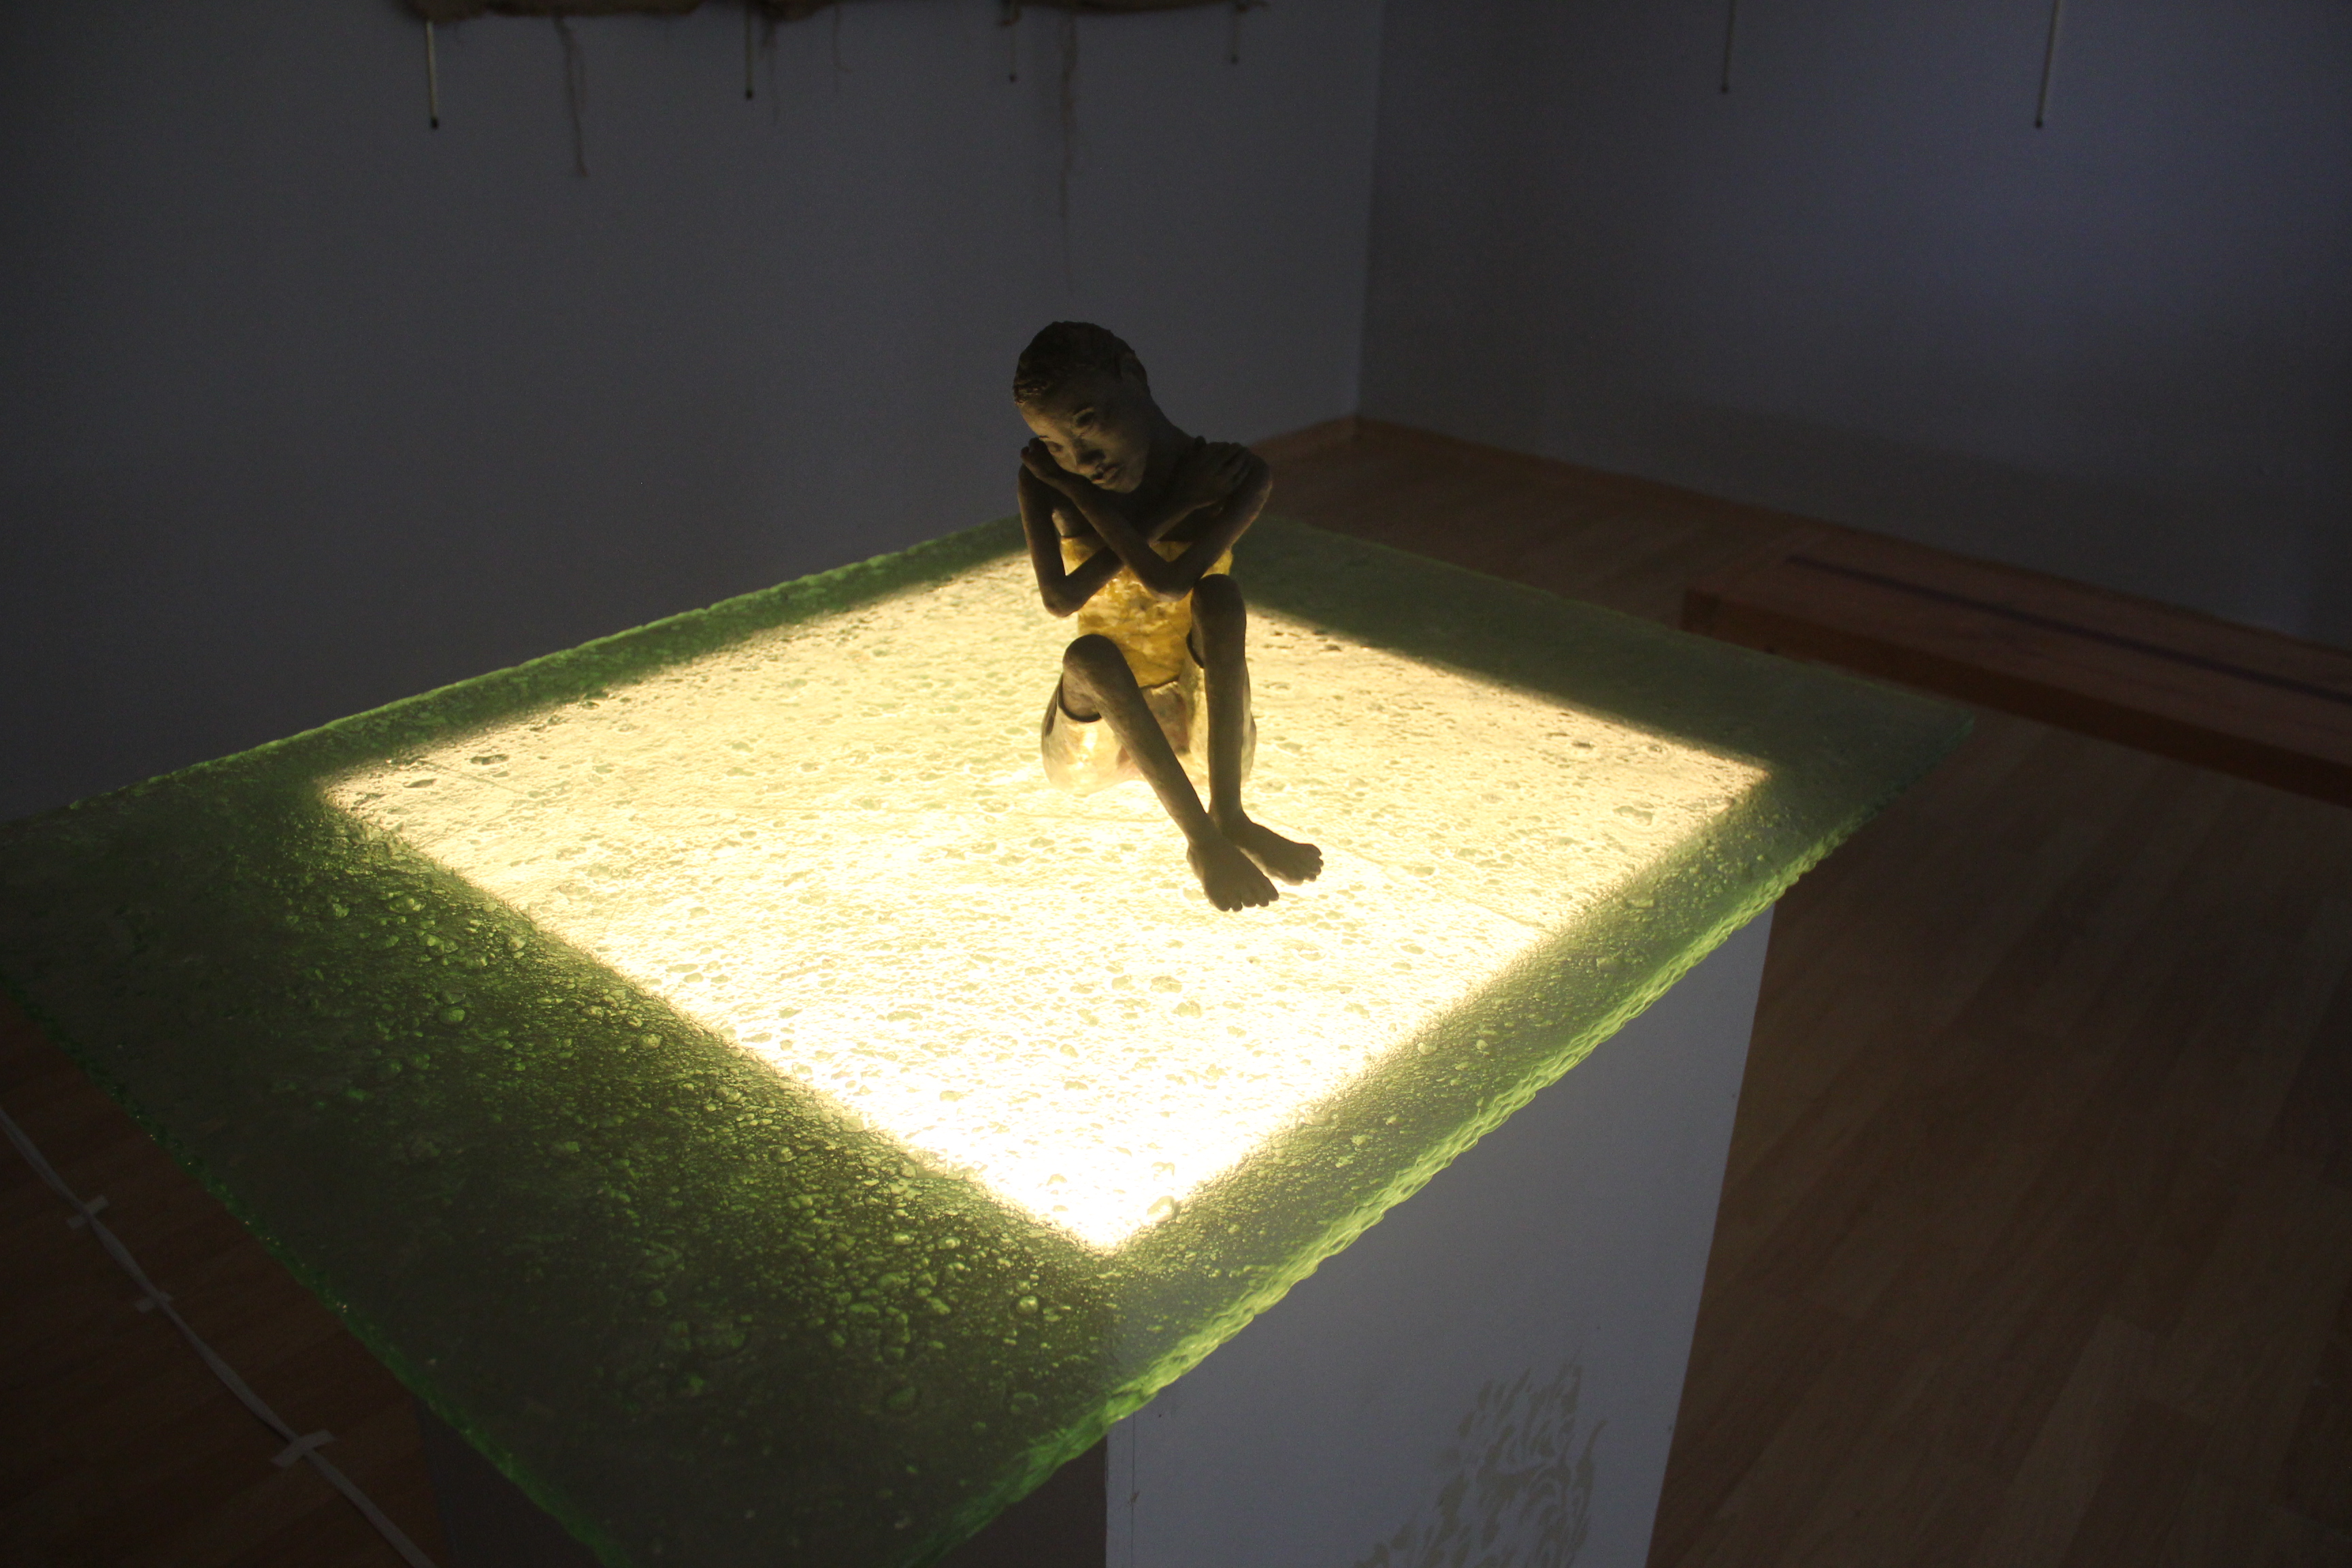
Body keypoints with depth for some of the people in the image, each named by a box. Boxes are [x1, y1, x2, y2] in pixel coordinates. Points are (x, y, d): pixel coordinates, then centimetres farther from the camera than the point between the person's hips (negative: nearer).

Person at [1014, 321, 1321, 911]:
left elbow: (1169, 582, -29)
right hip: (1098, 730, 0)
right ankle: (1203, 836, -29)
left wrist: (1082, 494, -21)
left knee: (1218, 594, -26)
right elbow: (1060, 597, -25)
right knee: (1089, 654, -32)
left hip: (1199, 728, 0)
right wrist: (1172, 511, -22)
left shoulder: (1238, 477, -15)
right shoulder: (1042, 481, -11)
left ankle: (1228, 815, -29)